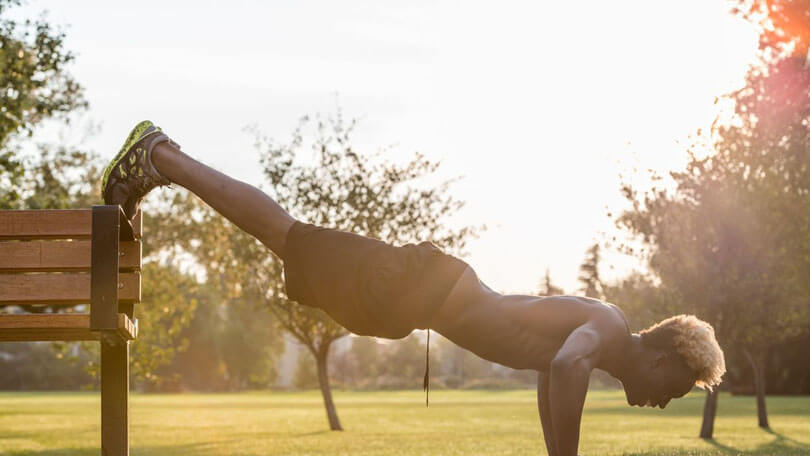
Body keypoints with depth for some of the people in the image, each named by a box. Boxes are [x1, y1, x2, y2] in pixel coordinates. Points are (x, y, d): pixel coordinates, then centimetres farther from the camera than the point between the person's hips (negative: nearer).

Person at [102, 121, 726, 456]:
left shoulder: (598, 329, 10)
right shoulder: (608, 330, -19)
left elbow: (551, 378, 27)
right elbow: (564, 367, -42)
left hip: (427, 291, 8)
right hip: (415, 287, -8)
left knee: (286, 234, 16)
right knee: (285, 236, 2)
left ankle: (160, 157, 25)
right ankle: (158, 158, 11)